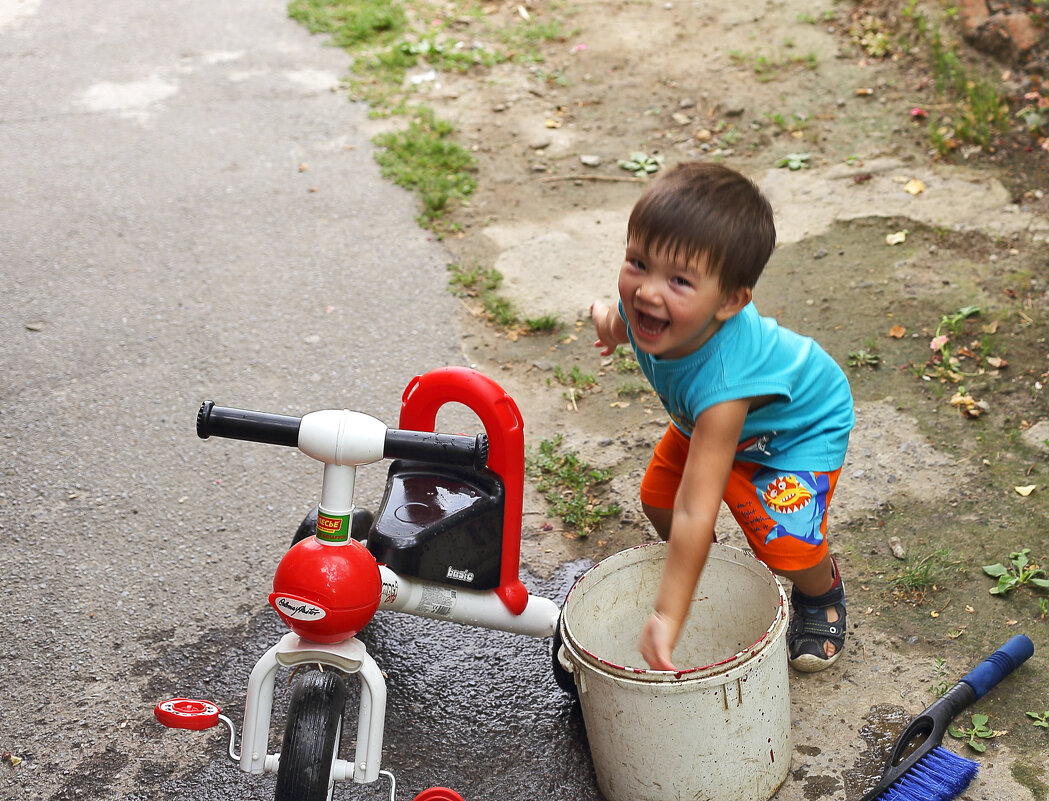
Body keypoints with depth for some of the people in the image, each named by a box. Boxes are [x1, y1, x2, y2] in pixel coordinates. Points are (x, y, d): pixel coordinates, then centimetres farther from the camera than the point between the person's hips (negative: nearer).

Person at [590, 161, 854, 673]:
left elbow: (695, 512, -50)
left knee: (786, 545, -18)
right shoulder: (647, 299, -33)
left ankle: (822, 592, 19)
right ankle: (706, 570, 36)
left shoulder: (722, 381, -49)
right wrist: (614, 321, 15)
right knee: (658, 500, 3)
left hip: (802, 424, -7)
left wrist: (668, 618, -48)